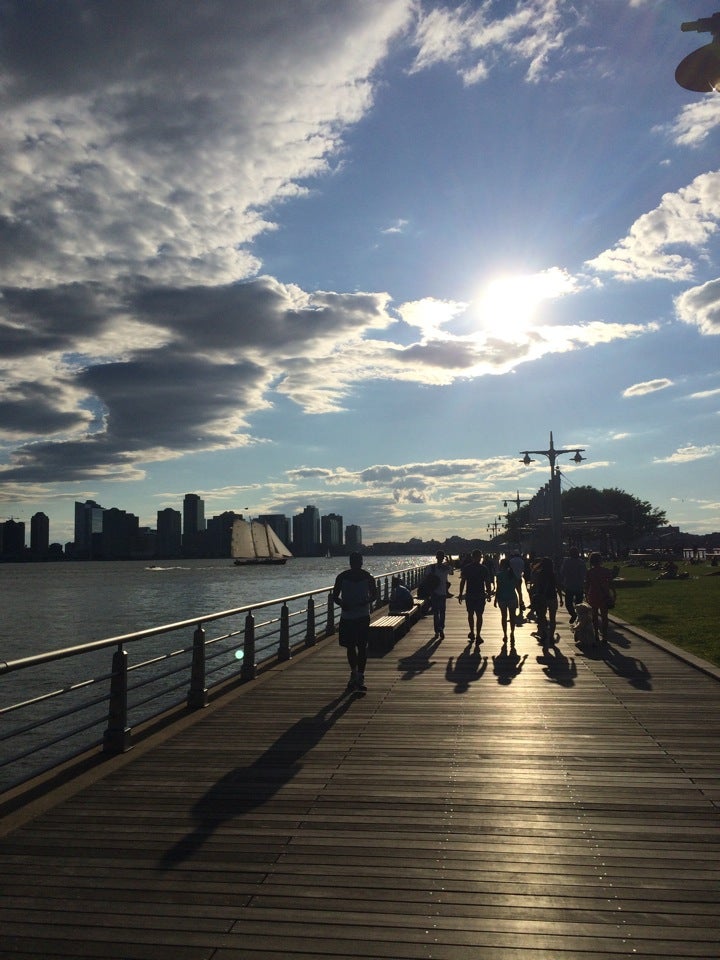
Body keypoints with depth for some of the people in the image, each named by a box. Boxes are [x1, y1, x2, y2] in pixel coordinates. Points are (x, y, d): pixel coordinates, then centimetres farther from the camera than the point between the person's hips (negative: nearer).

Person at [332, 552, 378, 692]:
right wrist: (342, 603, -18)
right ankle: (355, 673, 28)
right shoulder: (342, 577, -2)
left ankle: (359, 676, 2)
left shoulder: (368, 578, -2)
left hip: (363, 616, -1)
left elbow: (374, 595, 8)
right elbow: (335, 596, 4)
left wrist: (367, 601, -14)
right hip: (347, 616, 1)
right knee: (350, 646, 8)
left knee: (362, 647, -4)